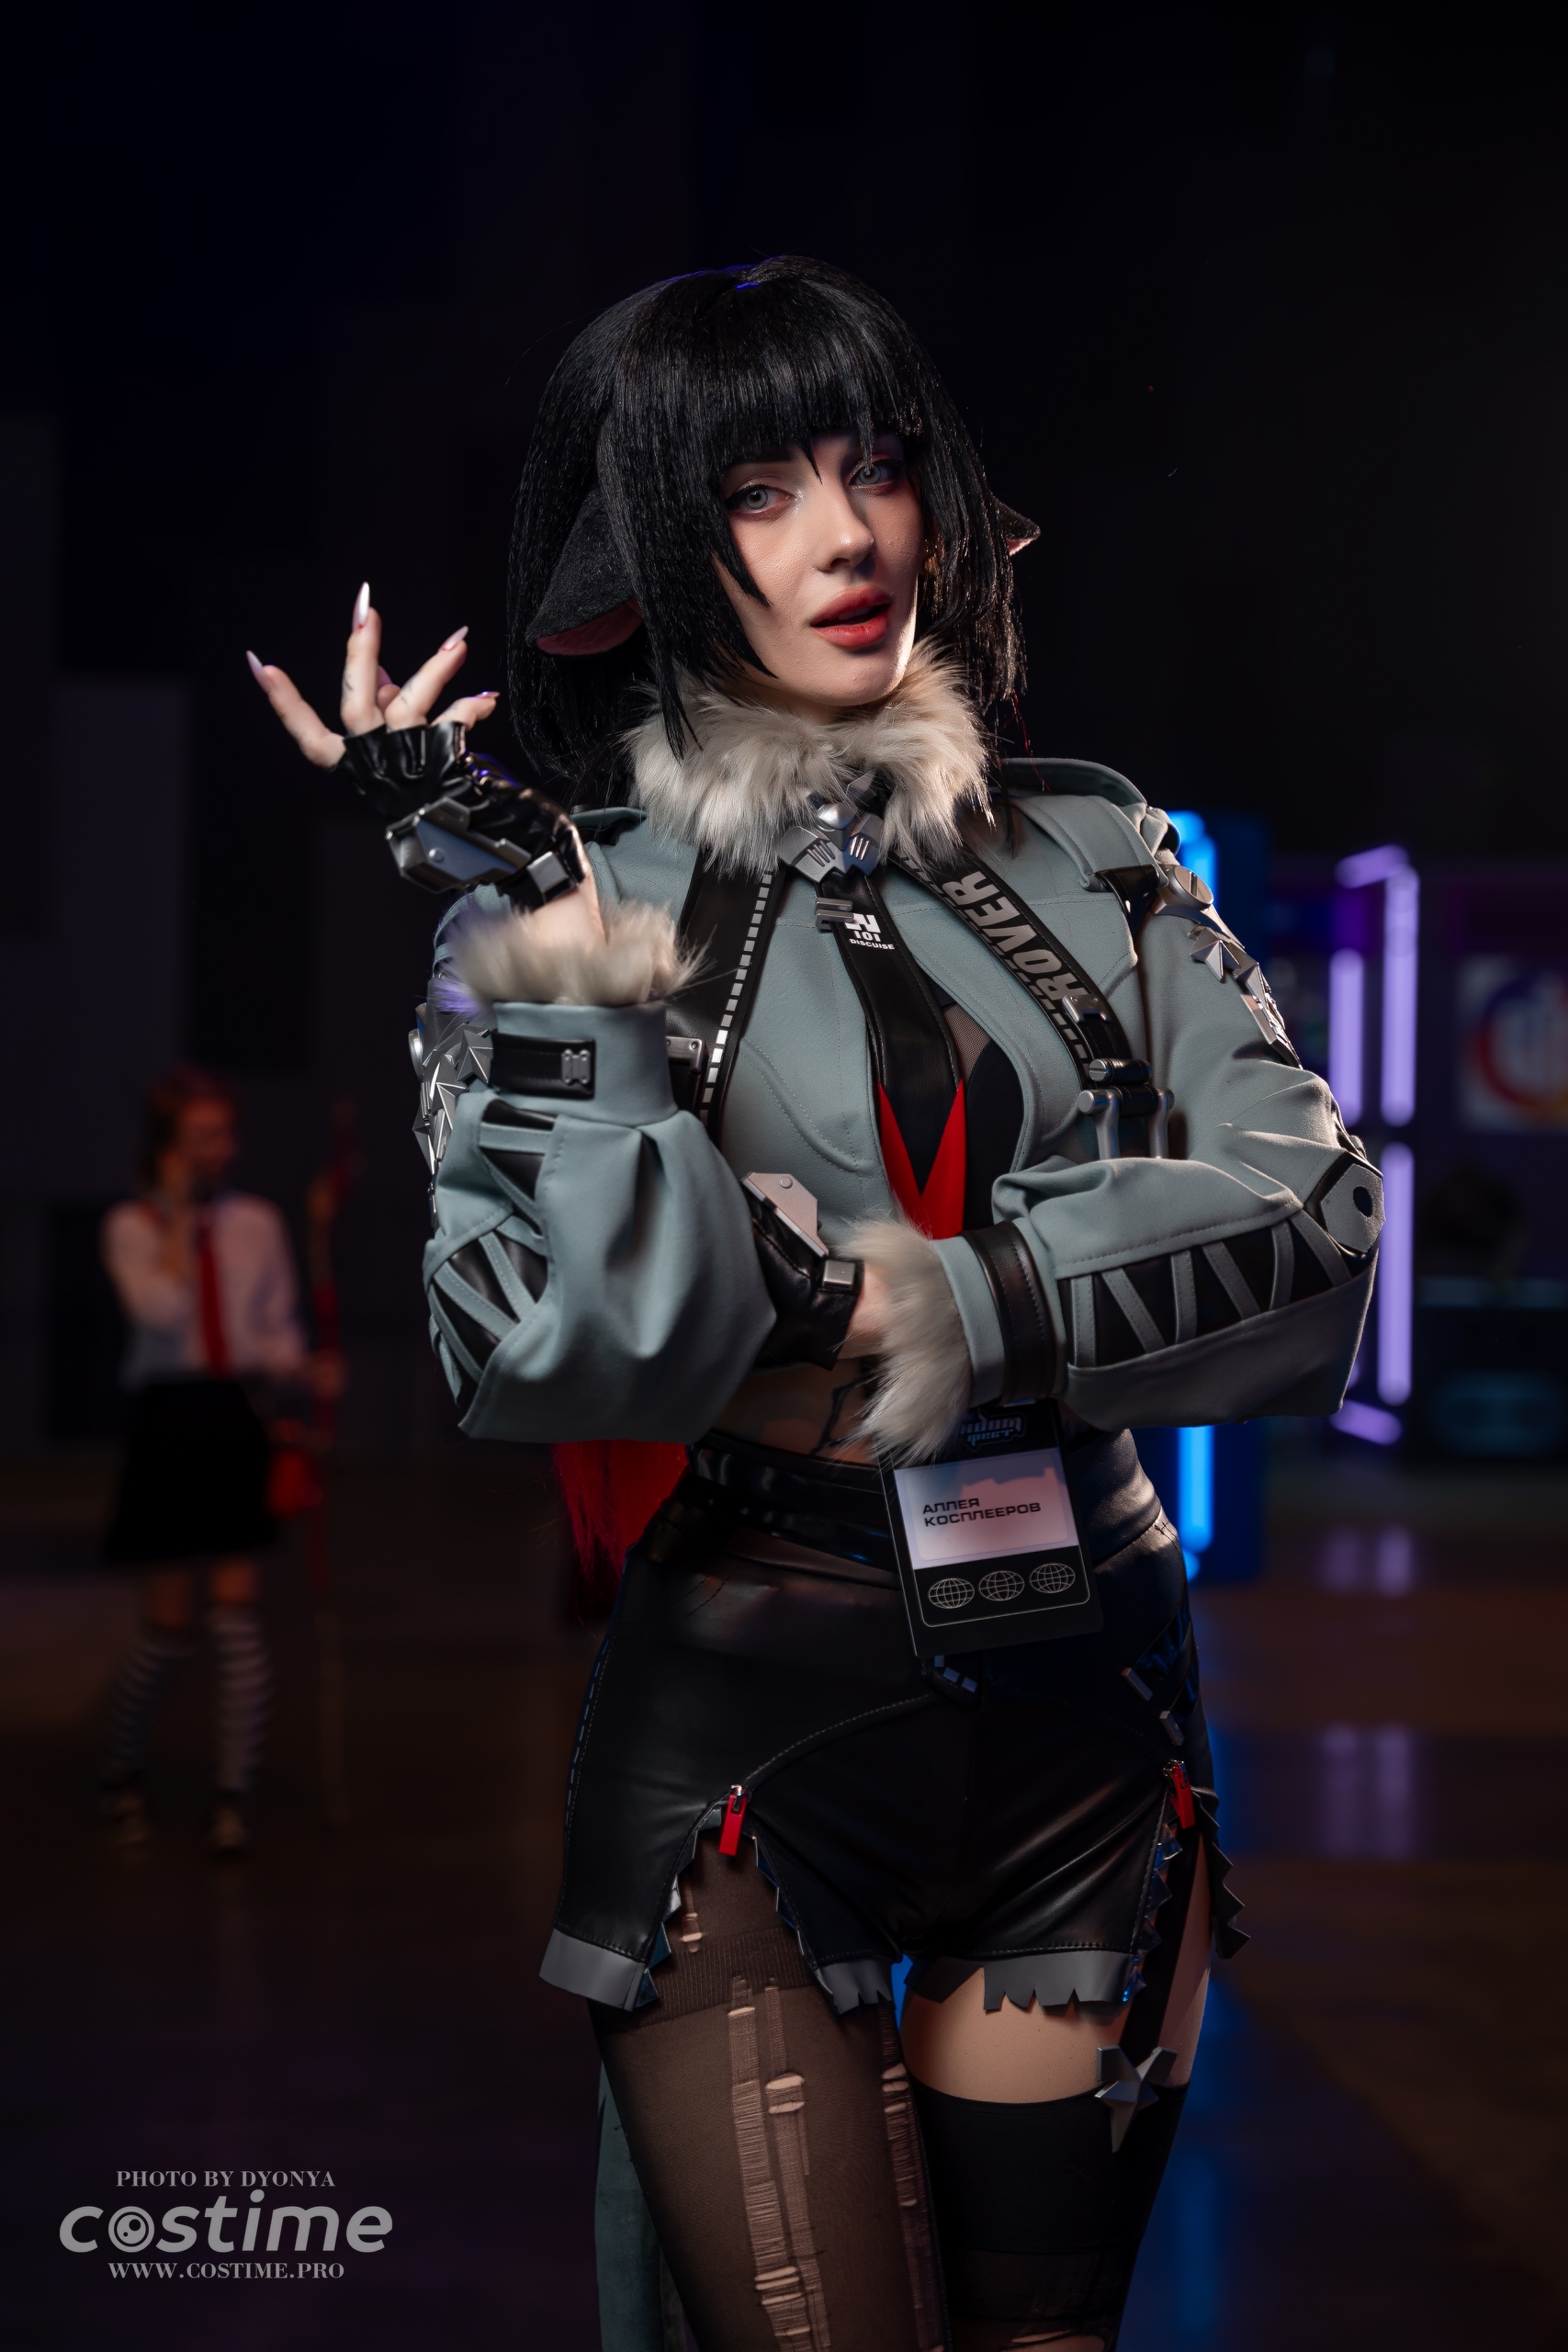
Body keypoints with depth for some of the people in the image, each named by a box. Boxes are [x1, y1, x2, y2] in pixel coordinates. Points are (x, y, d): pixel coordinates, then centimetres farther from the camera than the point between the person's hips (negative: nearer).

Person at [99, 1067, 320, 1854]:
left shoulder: (257, 1222, 7)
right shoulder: (131, 1226, -1)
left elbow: (280, 1329, 11)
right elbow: (160, 1310, -19)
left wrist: (298, 1368, -9)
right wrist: (178, 1216, -13)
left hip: (239, 1420, 2)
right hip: (170, 1421, -2)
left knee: (238, 1614, -3)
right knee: (170, 1629, 2)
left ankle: (235, 1796, 3)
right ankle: (122, 1773, 26)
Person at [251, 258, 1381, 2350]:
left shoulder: (1092, 860, 6)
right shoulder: (581, 896, -3)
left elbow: (1313, 1236, -7)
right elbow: (543, 1336, -17)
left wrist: (916, 1307, -15)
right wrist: (542, 928, -19)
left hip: (1092, 1723, 4)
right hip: (749, 1722, -3)